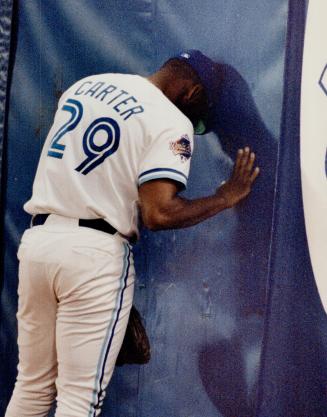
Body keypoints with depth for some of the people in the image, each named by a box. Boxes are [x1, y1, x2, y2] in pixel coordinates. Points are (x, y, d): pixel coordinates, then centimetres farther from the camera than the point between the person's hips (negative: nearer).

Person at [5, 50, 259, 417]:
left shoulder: (84, 85, 16)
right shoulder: (171, 121, -6)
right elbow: (158, 214, -16)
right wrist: (225, 197, -2)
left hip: (36, 238, 7)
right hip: (95, 252, -6)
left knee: (32, 386, 16)